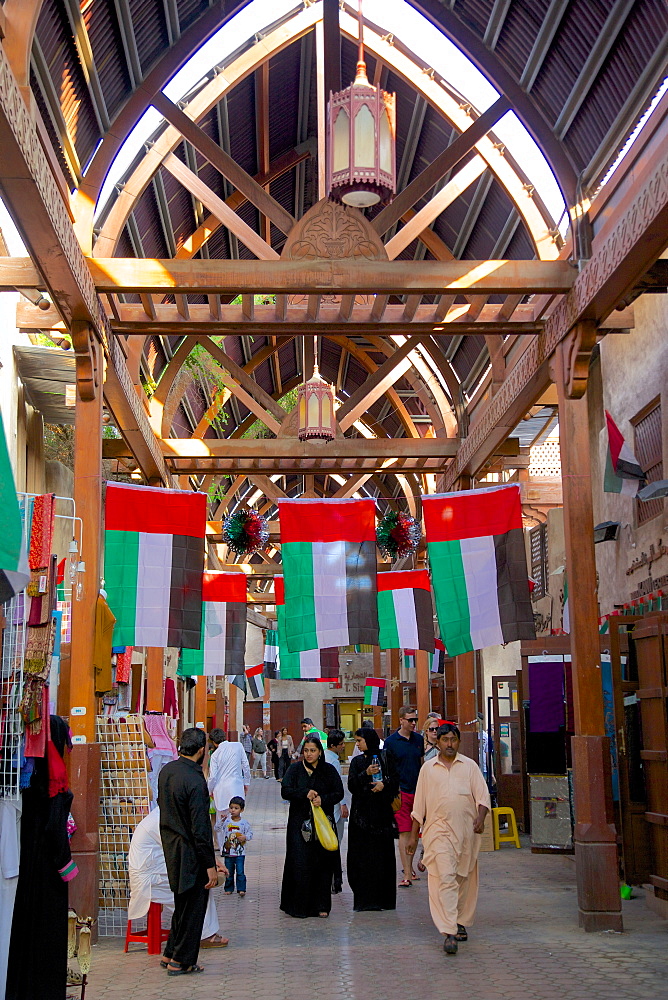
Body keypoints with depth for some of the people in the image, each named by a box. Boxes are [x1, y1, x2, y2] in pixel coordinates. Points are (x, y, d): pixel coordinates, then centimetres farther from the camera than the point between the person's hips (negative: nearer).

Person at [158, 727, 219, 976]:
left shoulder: (166, 771, 1)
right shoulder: (195, 781, -24)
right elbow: (200, 829, -23)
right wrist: (210, 865, -17)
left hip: (170, 846, 8)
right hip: (189, 853, -8)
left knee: (183, 902, 22)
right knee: (193, 906, 7)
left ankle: (171, 953, 31)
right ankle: (181, 961, 16)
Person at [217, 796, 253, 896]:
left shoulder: (244, 823, -3)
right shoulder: (226, 821, -1)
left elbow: (250, 833, 2)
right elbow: (217, 829, -7)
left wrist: (245, 837, -17)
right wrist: (222, 820, -20)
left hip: (240, 853, -2)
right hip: (228, 852, 2)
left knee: (240, 872, -7)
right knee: (228, 872, 11)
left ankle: (241, 889, 0)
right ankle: (229, 888, 24)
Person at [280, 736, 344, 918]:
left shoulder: (329, 770, 8)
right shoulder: (295, 769, 6)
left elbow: (339, 793, 2)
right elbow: (285, 791, -4)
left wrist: (323, 799, -15)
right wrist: (305, 793, -19)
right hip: (299, 823, -1)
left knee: (323, 864, 0)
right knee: (300, 864, -6)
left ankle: (321, 905, 9)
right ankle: (299, 905, 3)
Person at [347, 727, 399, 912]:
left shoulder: (386, 758, 5)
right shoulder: (357, 762, 9)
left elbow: (395, 780, 3)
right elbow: (351, 785, -1)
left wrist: (384, 784, -15)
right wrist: (366, 774, -16)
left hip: (382, 811, -1)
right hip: (362, 812, 2)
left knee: (383, 853, -1)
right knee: (362, 855, -2)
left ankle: (383, 898, 7)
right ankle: (364, 898, 3)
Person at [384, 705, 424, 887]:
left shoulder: (419, 739, 9)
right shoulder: (391, 741, -4)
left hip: (418, 791, 4)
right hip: (401, 791, -4)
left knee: (414, 832, 11)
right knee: (404, 832, -6)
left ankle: (410, 867, 25)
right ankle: (407, 874, -6)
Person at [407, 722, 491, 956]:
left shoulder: (470, 766, 8)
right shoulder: (428, 768, 8)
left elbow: (482, 796, 3)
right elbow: (419, 805, 12)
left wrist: (480, 818, -16)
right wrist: (413, 836, 11)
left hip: (466, 832, 2)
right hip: (438, 831, -2)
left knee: (465, 879, 11)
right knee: (444, 878, -13)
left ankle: (461, 922, 30)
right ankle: (448, 933, -17)